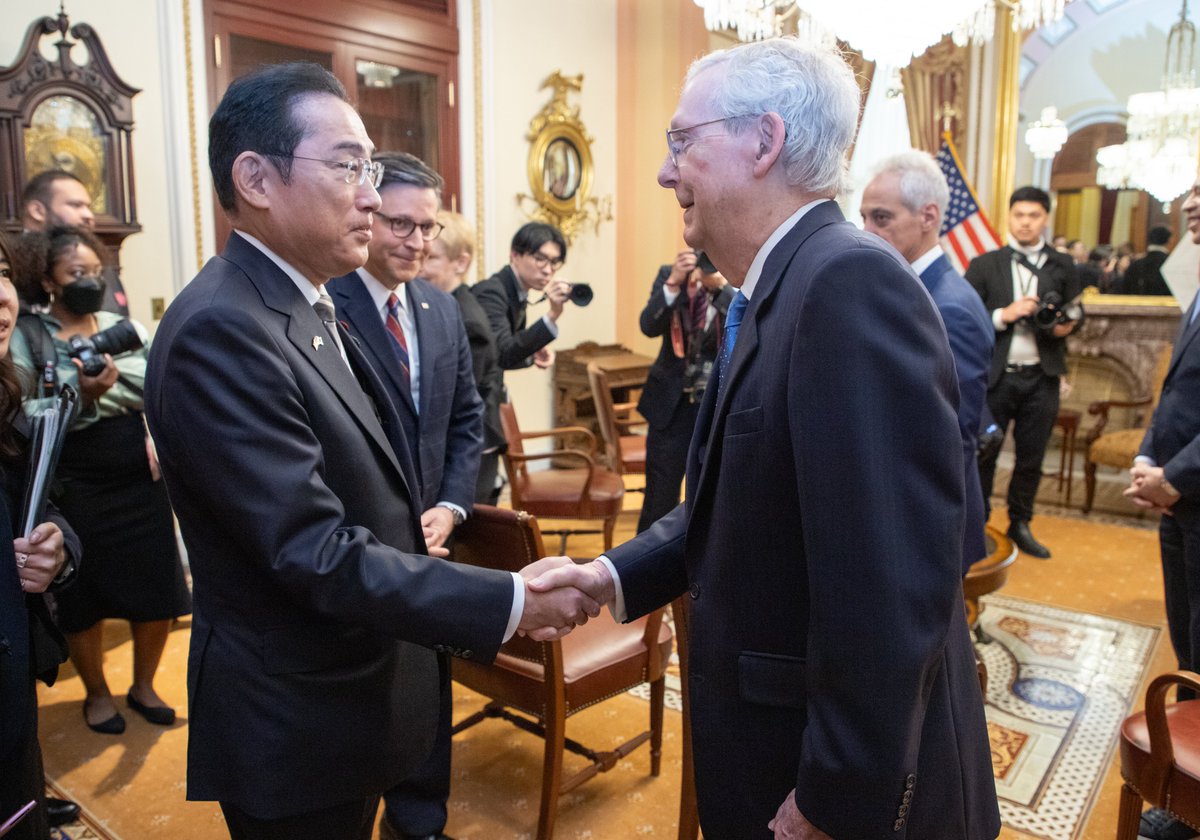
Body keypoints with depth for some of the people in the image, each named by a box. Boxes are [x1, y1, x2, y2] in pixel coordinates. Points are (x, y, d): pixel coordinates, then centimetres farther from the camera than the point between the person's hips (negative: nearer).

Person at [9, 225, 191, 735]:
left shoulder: (125, 327, 4)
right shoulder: (27, 337, -5)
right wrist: (81, 396, -23)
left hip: (140, 480, 3)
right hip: (75, 489, -3)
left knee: (157, 593, 8)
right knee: (84, 598, 12)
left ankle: (143, 686, 31)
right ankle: (97, 694, 34)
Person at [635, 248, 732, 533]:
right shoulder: (669, 275, 0)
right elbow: (649, 326, -12)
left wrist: (721, 284, -30)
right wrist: (674, 282, -23)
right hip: (672, 402, 1)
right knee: (660, 494, 7)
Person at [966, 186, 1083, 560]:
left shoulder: (1063, 267, 7)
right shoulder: (984, 265, 1)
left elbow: (1074, 314, 11)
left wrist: (1065, 326, -10)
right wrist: (1004, 315, -17)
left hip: (1041, 377, 2)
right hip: (995, 375, -2)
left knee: (1031, 456, 11)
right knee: (983, 454, 6)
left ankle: (1020, 524, 26)